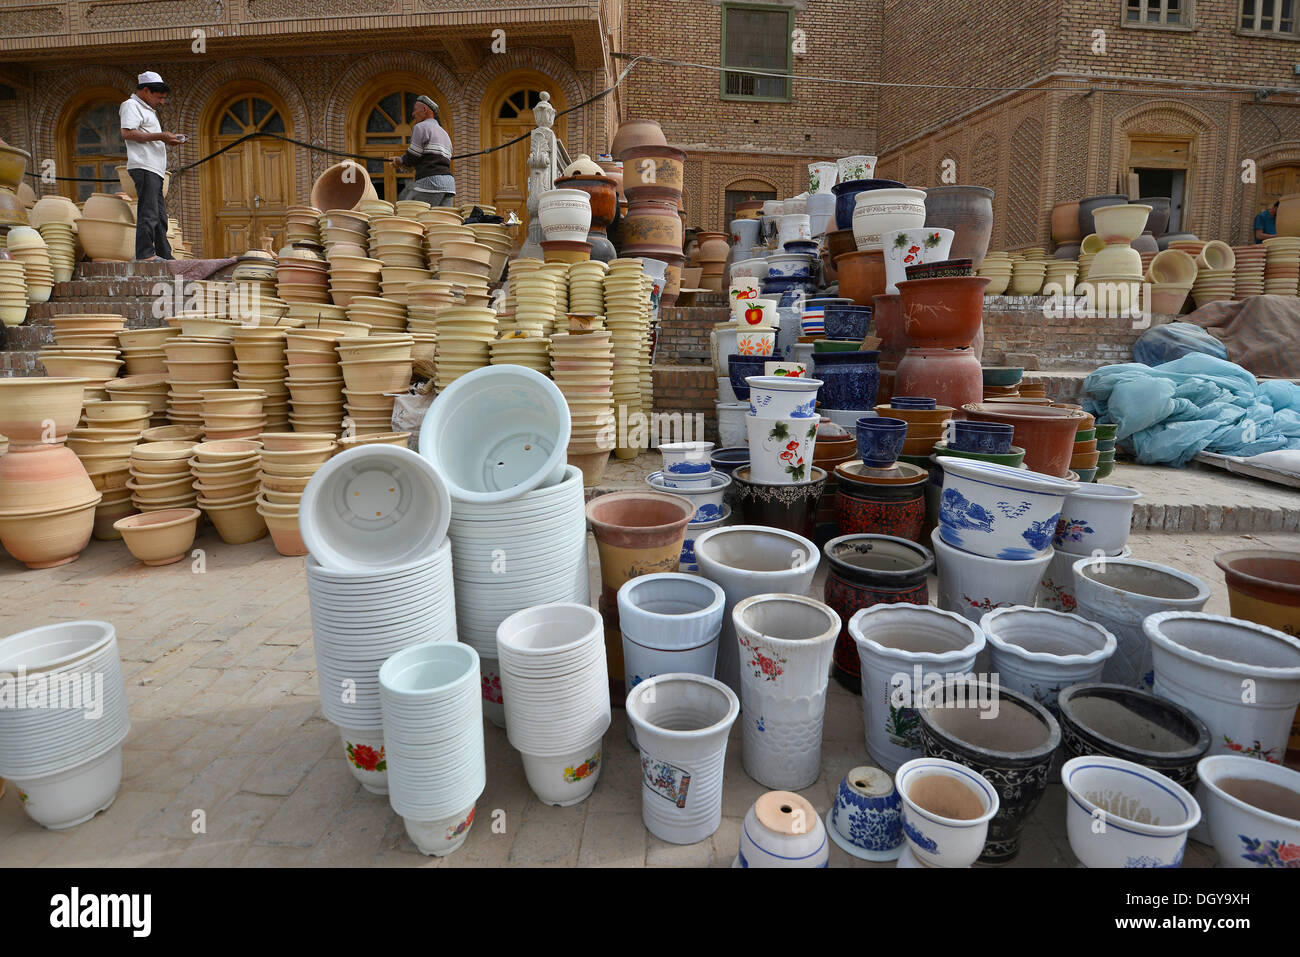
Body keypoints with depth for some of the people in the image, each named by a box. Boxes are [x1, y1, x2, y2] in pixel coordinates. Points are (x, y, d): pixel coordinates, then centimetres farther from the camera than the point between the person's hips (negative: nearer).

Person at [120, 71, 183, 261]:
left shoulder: (148, 110, 28)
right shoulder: (131, 105, -1)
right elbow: (127, 133, -15)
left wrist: (166, 140, 14)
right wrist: (159, 136, -15)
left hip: (154, 170, 10)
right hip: (143, 167, -10)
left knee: (160, 215, 8)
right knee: (148, 212, -15)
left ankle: (164, 255, 10)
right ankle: (145, 253, -17)